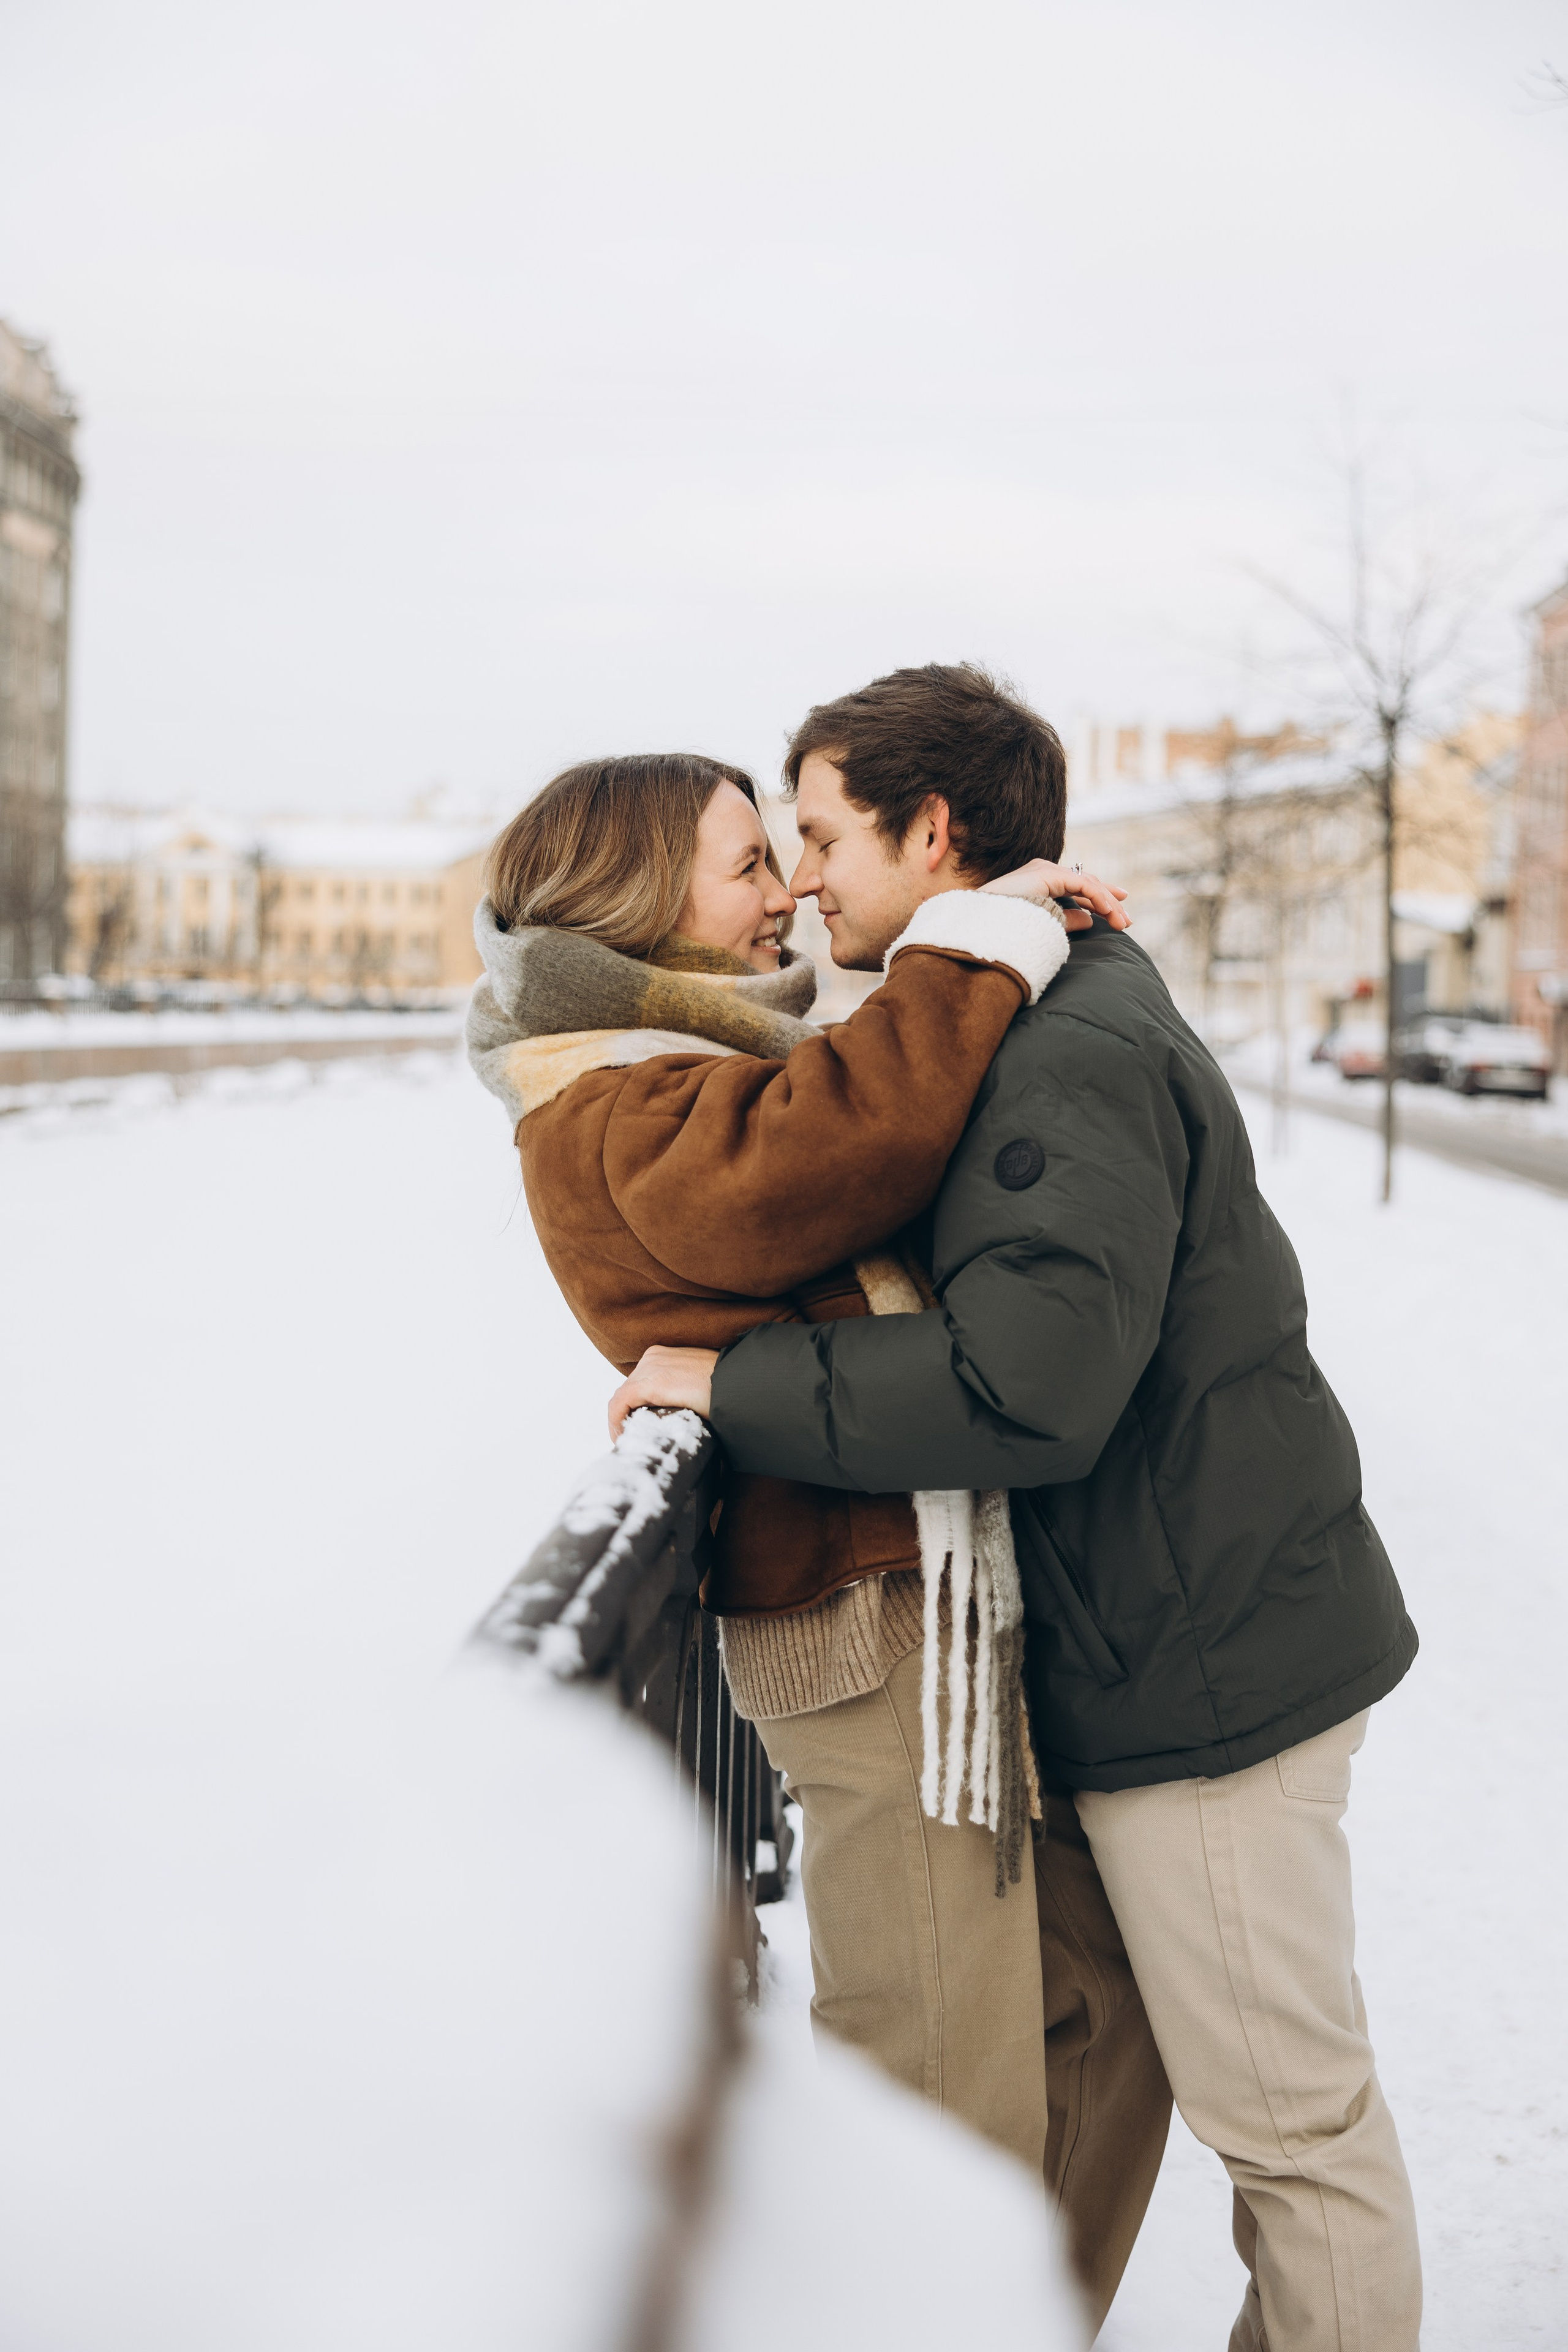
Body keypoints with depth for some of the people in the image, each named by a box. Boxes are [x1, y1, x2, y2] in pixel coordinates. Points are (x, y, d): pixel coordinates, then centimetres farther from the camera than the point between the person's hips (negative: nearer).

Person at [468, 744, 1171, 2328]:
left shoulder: (737, 1070, 21)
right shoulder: (608, 1122, -11)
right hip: (871, 1616, -10)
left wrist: (1058, 948, 13)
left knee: (1102, 2006, 16)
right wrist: (987, 936, -16)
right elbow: (853, 1142, -29)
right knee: (945, 2099, -6)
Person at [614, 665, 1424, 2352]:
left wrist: (734, 1386, -24)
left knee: (1290, 2112, 3)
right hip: (1202, 1633, 11)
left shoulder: (1068, 1062, -21)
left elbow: (1027, 1379, -33)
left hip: (1209, 1670, -11)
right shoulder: (1082, 1008, 13)